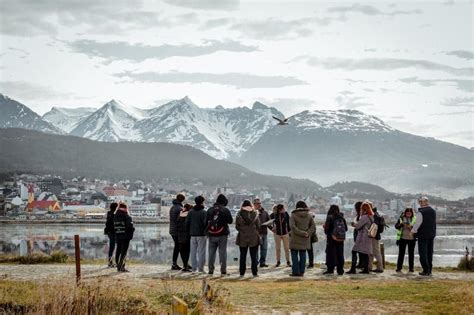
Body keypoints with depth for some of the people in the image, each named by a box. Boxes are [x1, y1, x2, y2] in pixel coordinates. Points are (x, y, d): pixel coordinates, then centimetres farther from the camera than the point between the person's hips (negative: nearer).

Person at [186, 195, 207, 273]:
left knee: (193, 252, 9)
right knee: (201, 251, -1)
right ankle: (200, 268, -3)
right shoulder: (203, 212, -10)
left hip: (193, 234, 5)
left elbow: (187, 222, 7)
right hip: (201, 234, -5)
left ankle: (194, 268, 10)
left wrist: (189, 232, 16)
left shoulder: (191, 211, 5)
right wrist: (206, 232, -1)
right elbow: (206, 223, -14)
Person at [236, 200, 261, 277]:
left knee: (243, 256, 8)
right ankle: (254, 272, 5)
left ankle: (242, 272, 8)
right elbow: (258, 226, 2)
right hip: (254, 237, 0)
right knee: (253, 256, 6)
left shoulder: (239, 215, -5)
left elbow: (237, 227, 0)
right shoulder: (255, 214, -4)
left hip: (242, 237, 0)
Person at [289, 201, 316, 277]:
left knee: (294, 255, 2)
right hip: (305, 240, 4)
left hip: (295, 239, -4)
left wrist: (302, 233, -15)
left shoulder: (293, 215, -7)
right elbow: (313, 227, 2)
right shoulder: (309, 216, 5)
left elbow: (293, 227, -17)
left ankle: (295, 271, 0)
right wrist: (307, 233, -7)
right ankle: (301, 272, 10)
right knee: (303, 255, 10)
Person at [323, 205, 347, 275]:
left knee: (330, 254, 3)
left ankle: (330, 269, 1)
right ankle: (340, 270, 11)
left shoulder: (330, 217, -11)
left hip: (332, 239, -4)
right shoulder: (342, 218, 2)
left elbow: (326, 228, -14)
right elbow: (346, 228, 6)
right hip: (341, 239, 4)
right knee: (340, 254, 9)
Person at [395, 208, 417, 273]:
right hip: (402, 238, 0)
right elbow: (396, 226, -2)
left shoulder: (415, 219, 3)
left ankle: (411, 268, 12)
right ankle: (399, 268, 5)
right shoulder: (401, 218, 3)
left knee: (411, 253, 6)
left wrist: (411, 227, -19)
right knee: (401, 253, 1)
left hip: (412, 239, 0)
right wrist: (401, 224, -20)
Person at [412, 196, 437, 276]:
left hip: (423, 235, -7)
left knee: (423, 253, 0)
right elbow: (434, 223, 15)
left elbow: (418, 223, -15)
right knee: (430, 252, 13)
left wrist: (413, 231, 0)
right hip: (431, 234, 7)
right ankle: (430, 270, 17)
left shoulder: (421, 212, -16)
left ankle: (426, 270, -3)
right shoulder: (433, 211, 6)